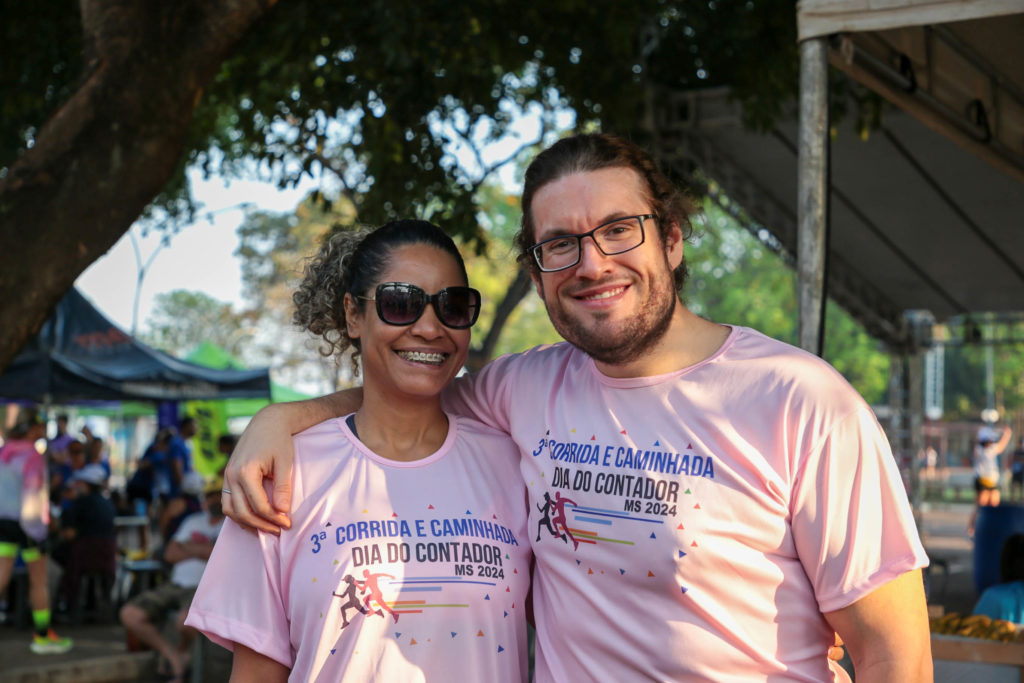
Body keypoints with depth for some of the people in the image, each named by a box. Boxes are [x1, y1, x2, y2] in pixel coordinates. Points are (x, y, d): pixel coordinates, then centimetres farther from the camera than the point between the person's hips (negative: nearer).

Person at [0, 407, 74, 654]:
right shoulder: (32, 456, -15)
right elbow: (31, 492, -19)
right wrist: (37, 530, -16)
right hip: (26, 523, -6)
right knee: (39, 580, 11)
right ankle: (42, 636, 20)